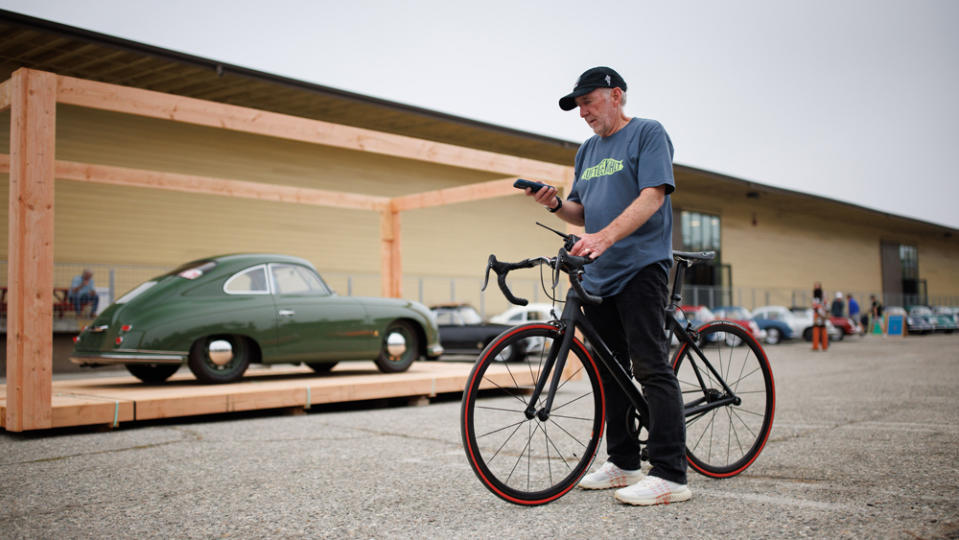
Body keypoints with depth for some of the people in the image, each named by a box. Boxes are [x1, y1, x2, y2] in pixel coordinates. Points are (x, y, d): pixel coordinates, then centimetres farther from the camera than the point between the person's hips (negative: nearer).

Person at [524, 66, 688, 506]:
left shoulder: (647, 133, -2)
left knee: (651, 368, -12)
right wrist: (556, 204, 0)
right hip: (598, 274, 8)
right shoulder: (588, 149, 21)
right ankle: (623, 463, 20)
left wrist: (605, 236, -29)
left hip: (640, 268, -8)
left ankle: (670, 474, -10)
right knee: (610, 372, 10)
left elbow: (652, 196, -15)